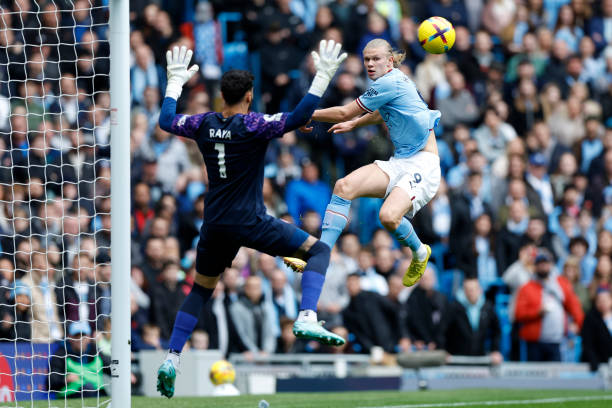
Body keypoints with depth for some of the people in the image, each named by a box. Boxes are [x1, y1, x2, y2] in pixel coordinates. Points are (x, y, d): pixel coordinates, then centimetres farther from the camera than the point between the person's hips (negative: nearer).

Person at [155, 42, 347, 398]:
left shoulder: (204, 124, 3)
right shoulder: (252, 125, -13)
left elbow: (166, 120, 20)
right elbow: (298, 118, -22)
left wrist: (176, 81, 31)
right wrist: (323, 77, -17)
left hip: (215, 227, 5)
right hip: (250, 222, -5)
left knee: (201, 289, 21)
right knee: (318, 250, 3)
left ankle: (172, 360, 11)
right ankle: (307, 319, -19)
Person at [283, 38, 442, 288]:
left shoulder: (390, 82, -15)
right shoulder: (392, 81, 14)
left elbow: (345, 113, -10)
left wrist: (307, 115, 2)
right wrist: (354, 124, 46)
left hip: (423, 164, -9)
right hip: (400, 162, 9)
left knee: (389, 216, -31)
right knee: (344, 186, -13)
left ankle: (420, 253, 4)